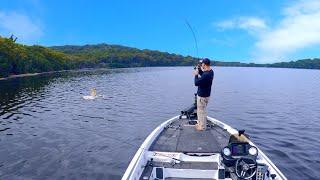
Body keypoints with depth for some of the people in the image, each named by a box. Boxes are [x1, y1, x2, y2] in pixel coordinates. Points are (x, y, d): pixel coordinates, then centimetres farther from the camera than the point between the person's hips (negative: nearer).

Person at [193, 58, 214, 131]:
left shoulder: (206, 75, -30)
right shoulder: (211, 71, 1)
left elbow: (196, 83, -24)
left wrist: (196, 75, -11)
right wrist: (199, 70, 6)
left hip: (202, 95, -10)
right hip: (206, 94, 10)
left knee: (201, 111, 6)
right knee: (201, 110, 23)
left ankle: (202, 126, 20)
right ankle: (200, 123, 38)